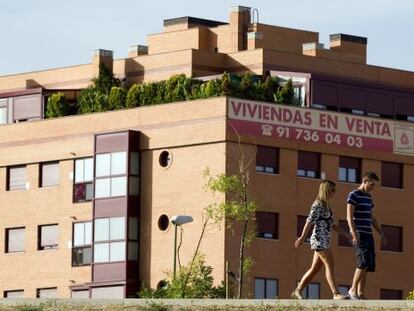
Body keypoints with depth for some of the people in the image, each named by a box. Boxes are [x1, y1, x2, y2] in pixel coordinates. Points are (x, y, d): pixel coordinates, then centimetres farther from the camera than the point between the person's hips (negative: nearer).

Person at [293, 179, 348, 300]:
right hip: (319, 239, -10)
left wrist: (345, 233, 15)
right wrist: (302, 237, -21)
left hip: (325, 241, 10)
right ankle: (336, 294, -19)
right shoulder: (318, 204, -9)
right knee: (329, 264, -15)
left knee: (315, 268, 10)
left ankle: (298, 291, 17)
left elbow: (331, 224, 22)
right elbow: (309, 221, -15)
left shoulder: (326, 205, 19)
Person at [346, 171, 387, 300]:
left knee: (368, 265, 2)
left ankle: (360, 294, 3)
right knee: (364, 262, -18)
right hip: (359, 234, -8)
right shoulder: (353, 195, -5)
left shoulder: (368, 197, 19)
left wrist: (382, 234, 19)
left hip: (368, 235, 8)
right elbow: (349, 216, -12)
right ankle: (353, 290, -10)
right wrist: (354, 234, -22)